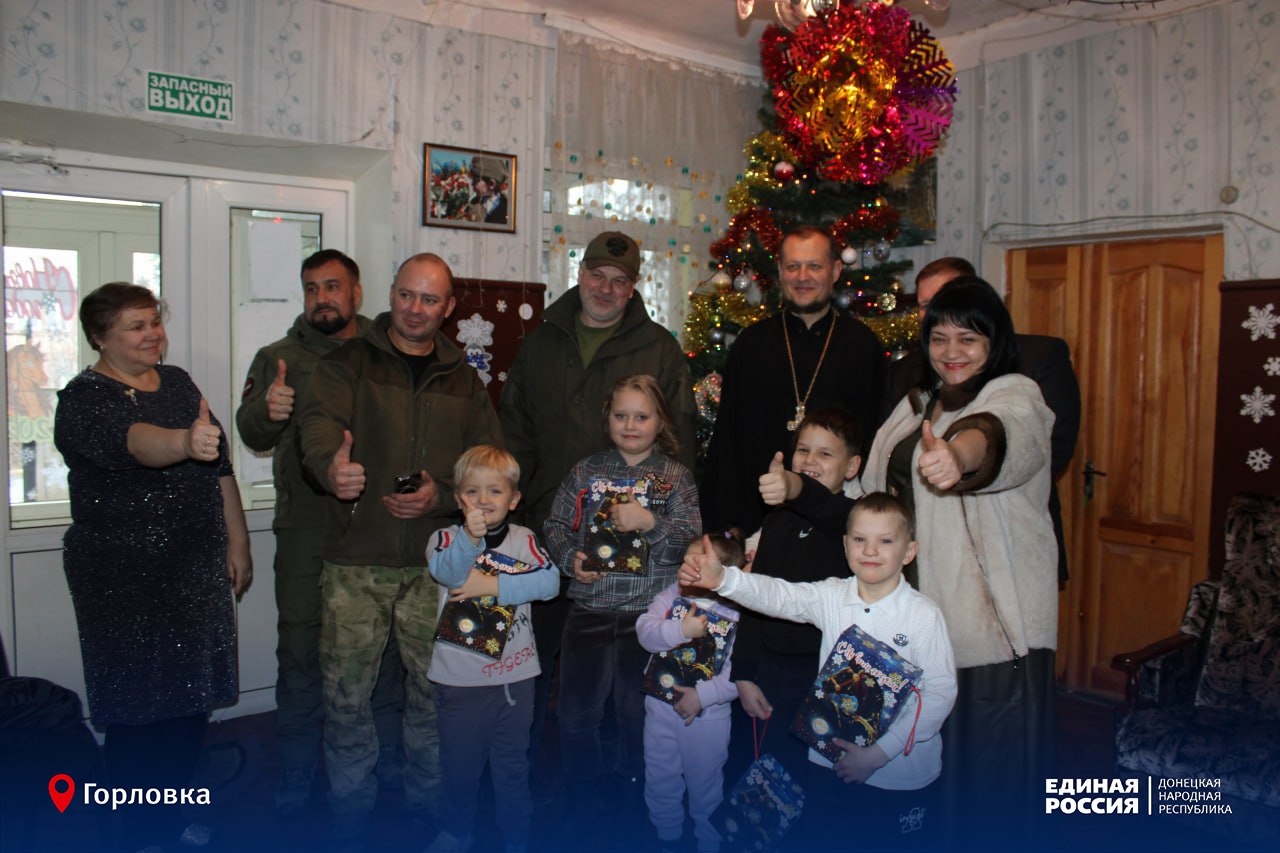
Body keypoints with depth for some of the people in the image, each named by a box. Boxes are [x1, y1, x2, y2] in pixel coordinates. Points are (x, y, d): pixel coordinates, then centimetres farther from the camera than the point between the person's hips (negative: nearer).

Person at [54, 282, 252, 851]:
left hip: (197, 570, 6)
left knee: (190, 700, 14)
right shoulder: (85, 399, -10)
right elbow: (131, 440, -34)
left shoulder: (177, 382, 9)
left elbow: (221, 468, 13)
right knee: (138, 707, 1)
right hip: (124, 577, -6)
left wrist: (237, 544, 11)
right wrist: (185, 442, -54)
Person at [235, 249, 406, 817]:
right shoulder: (278, 359, 7)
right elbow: (251, 433, -5)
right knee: (300, 647, 4)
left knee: (384, 642, 10)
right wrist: (266, 411, -28)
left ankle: (387, 750, 29)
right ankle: (297, 769, 21)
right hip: (306, 527, 0)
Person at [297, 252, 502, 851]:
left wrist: (443, 495, -10)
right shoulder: (347, 364, 4)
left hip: (436, 561, 2)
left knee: (435, 689, 9)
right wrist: (331, 466, -38)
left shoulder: (463, 381, 12)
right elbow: (320, 425, -15)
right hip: (356, 561, -2)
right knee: (346, 693, 3)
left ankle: (428, 804, 31)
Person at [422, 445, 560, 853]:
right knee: (460, 762, 15)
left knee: (512, 763, 15)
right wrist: (470, 538, -48)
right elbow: (446, 572, -29)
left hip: (515, 671, 1)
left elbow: (550, 580, -17)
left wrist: (493, 584, -21)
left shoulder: (523, 539, -1)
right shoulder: (446, 537, -7)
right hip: (460, 675, -1)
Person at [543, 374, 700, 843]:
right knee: (577, 713, 9)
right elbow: (556, 525, 8)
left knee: (639, 712, 12)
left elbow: (691, 541, -6)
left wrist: (650, 522, -21)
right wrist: (570, 557, -9)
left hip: (650, 613, -1)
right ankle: (582, 799, 30)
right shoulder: (584, 472, 5)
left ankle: (632, 799, 34)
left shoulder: (675, 477, 0)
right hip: (589, 609, 2)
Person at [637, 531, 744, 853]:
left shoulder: (738, 612, -15)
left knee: (704, 783, 14)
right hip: (661, 705, 4)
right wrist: (680, 630, -31)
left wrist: (704, 694, -24)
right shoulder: (670, 596, -4)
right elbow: (645, 632, -17)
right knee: (660, 778, 19)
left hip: (707, 714, -3)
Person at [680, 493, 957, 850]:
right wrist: (721, 578, -35)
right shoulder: (831, 596, -3)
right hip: (832, 760, 3)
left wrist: (878, 754, -17)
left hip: (902, 772, -3)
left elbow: (940, 691, -14)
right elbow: (778, 595, -16)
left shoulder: (924, 615, -12)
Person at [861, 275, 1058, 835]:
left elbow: (1001, 435, -35)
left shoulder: (1015, 396, -9)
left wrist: (959, 455, -56)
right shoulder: (918, 405, 14)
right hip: (921, 603, 7)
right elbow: (882, 490, 23)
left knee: (990, 750, 0)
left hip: (993, 609, -6)